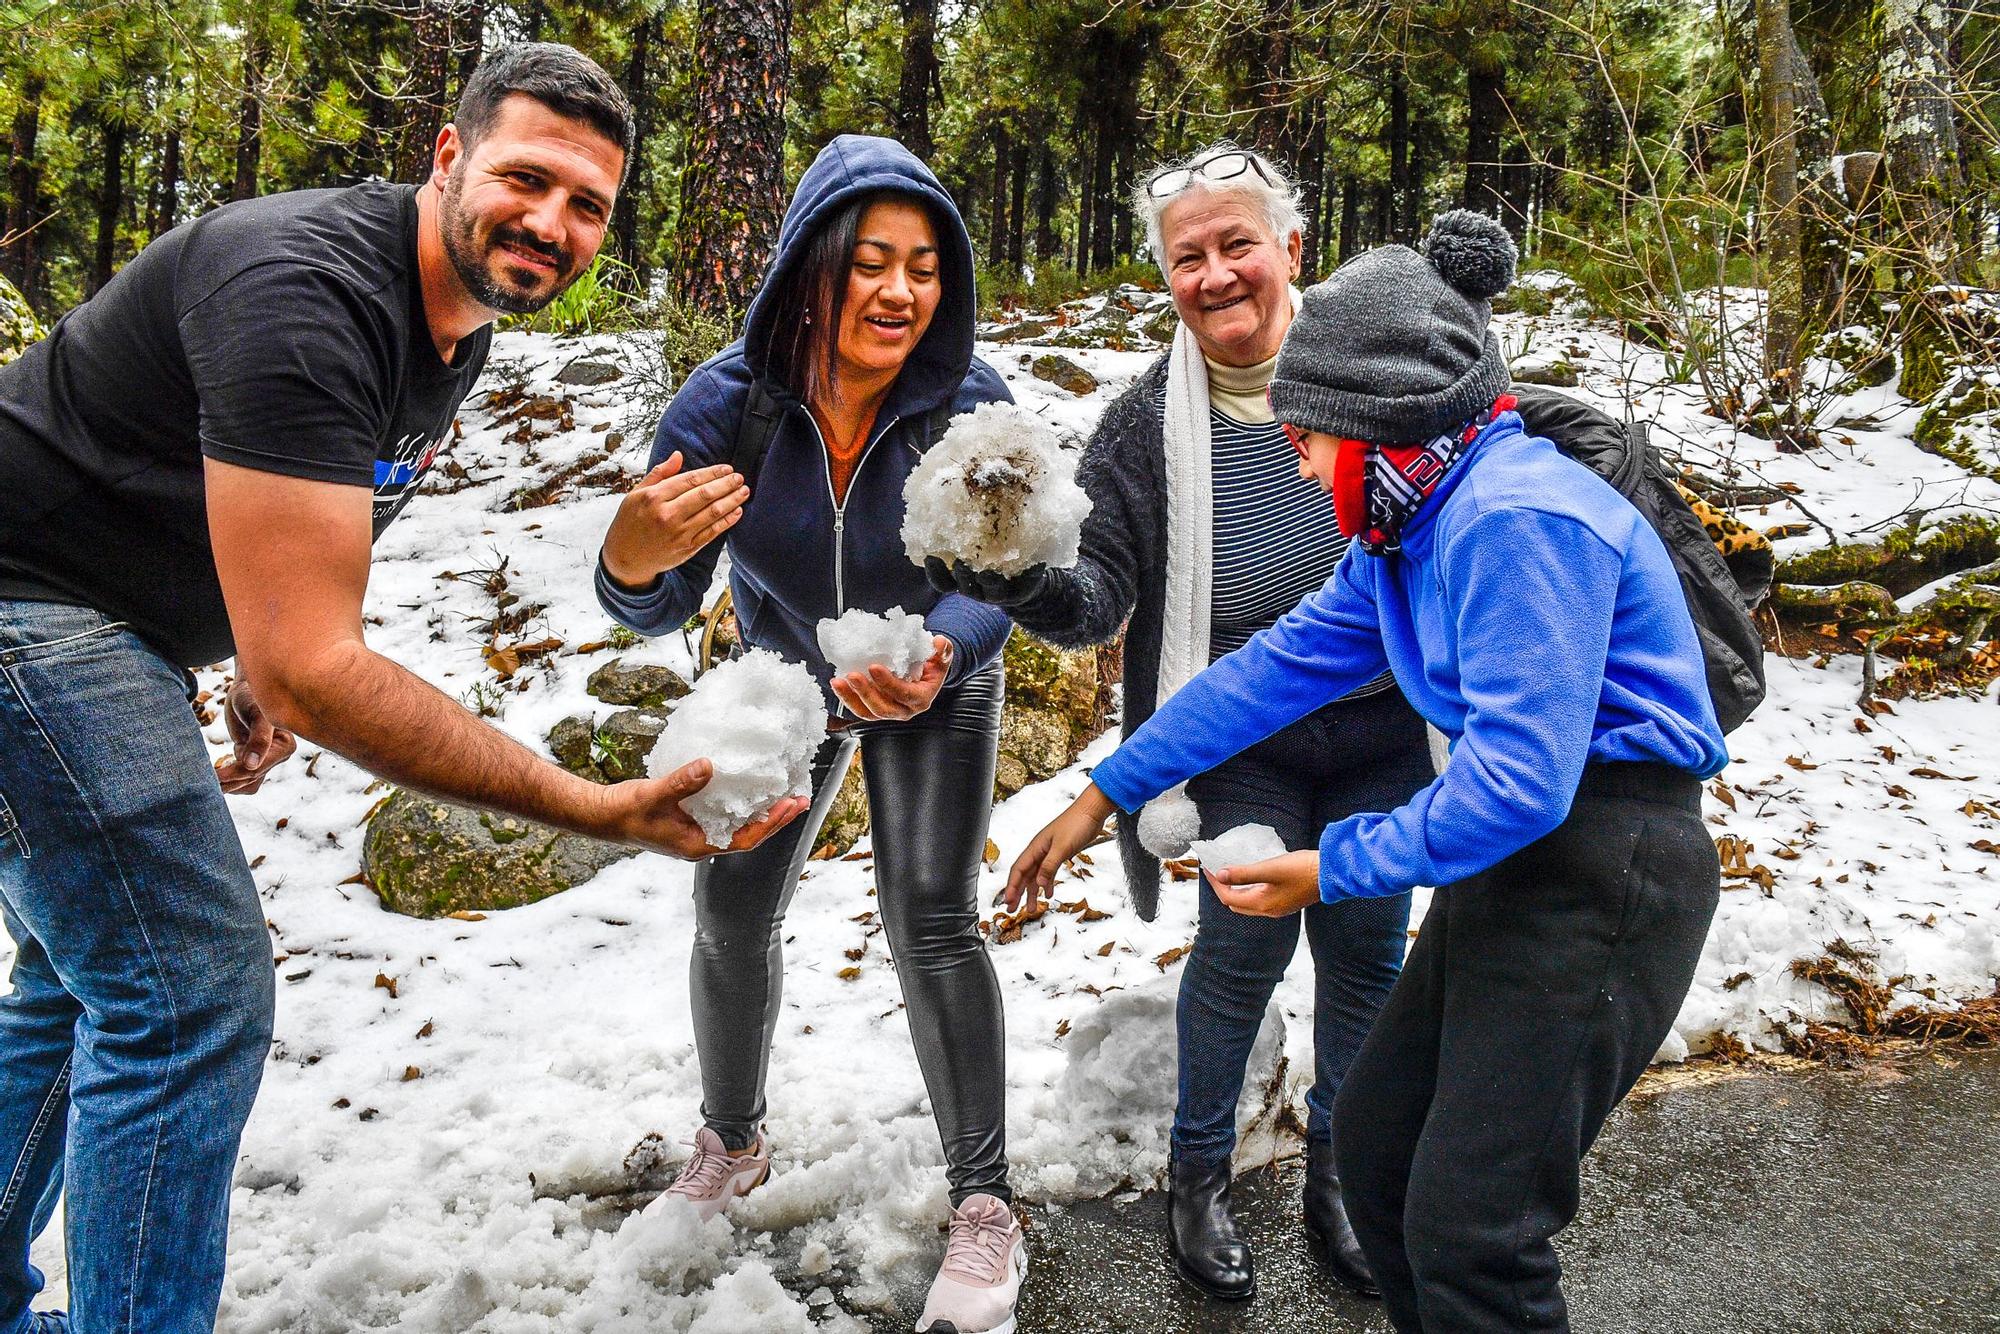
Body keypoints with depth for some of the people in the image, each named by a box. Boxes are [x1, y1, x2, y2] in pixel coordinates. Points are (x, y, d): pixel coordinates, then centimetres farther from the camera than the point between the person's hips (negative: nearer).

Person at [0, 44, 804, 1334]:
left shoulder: (461, 322, 3)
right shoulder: (306, 294, -29)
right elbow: (310, 669, -34)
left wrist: (265, 677, 4)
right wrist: (596, 808, -35)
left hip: (105, 624, 10)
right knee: (193, 995, -11)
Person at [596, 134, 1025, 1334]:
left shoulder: (970, 399, -30)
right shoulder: (728, 400, -26)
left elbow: (991, 581, -25)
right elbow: (662, 608, -23)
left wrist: (932, 664, -47)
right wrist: (635, 556, -47)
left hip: (934, 671, -2)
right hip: (786, 669, 2)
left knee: (930, 920, -14)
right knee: (733, 910, 4)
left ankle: (985, 1206, 2)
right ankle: (733, 1144, 32)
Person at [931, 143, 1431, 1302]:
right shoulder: (1151, 423, -9)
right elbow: (1097, 597, -15)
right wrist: (1024, 580, -35)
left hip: (1383, 734, 2)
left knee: (1366, 949, 12)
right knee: (1247, 942, -2)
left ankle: (1340, 1165, 39)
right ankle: (1200, 1169, 27)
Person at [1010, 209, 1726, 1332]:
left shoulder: (1519, 521, -22)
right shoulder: (1415, 526, 10)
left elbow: (1517, 779, -26)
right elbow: (1286, 663, 12)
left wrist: (1330, 872, -15)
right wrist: (1106, 794, 12)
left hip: (1606, 879, -10)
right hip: (1517, 853, 10)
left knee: (1470, 1234, -4)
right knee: (1374, 1139, 16)